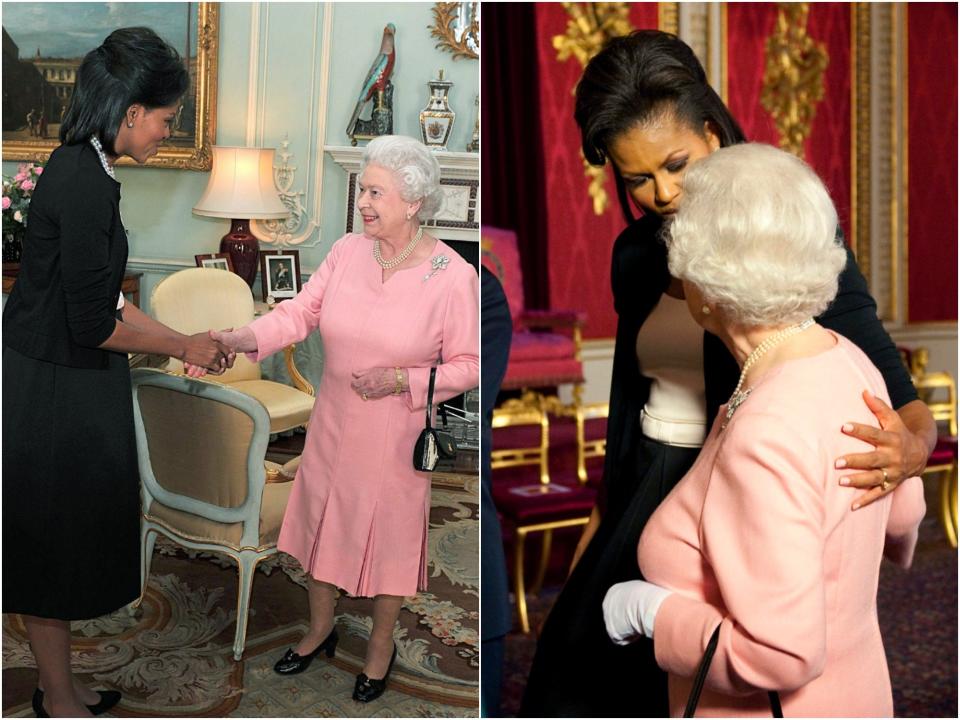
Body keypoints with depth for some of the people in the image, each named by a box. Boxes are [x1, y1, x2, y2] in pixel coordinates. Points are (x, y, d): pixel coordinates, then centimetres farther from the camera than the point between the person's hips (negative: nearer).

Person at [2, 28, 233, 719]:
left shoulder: (83, 170, 8)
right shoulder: (84, 186, -23)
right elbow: (94, 324, -22)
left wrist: (182, 338, 12)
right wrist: (181, 346, -9)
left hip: (67, 388, 10)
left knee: (65, 548, 20)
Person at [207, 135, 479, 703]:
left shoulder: (454, 276, -17)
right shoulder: (347, 251, -5)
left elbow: (469, 366, -11)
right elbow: (303, 310, -6)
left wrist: (402, 381, -23)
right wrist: (246, 338, -22)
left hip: (398, 438, -4)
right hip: (333, 426, 4)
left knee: (389, 535, 13)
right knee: (322, 522, 19)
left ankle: (382, 645, 39)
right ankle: (321, 628, 45)